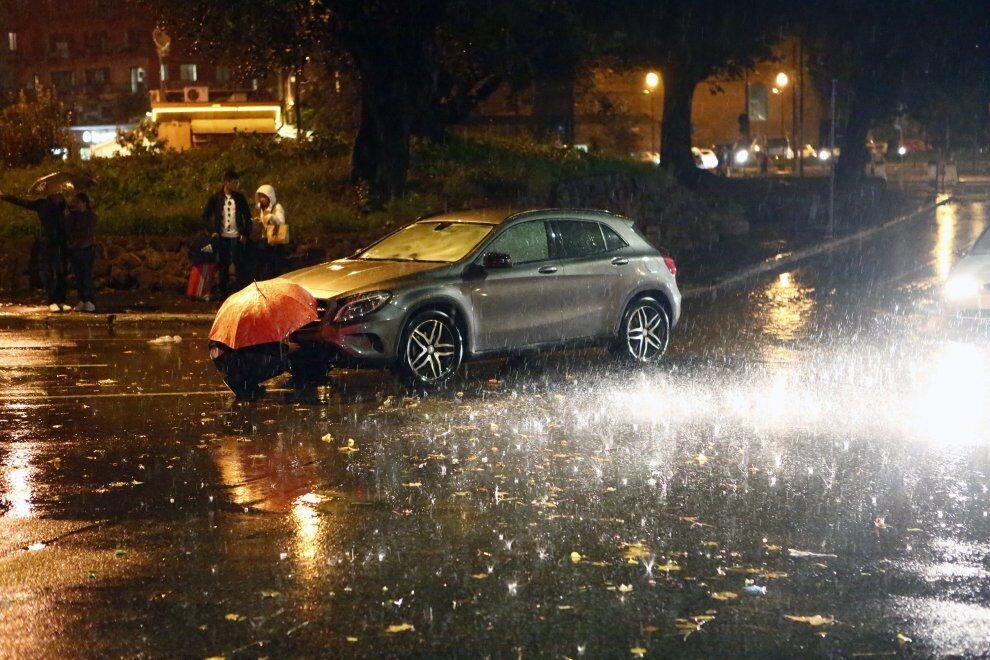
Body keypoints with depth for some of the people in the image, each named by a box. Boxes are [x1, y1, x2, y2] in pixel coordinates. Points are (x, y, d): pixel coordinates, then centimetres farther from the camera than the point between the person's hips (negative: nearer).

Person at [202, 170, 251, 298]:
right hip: (222, 236, 0)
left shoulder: (240, 198, 5)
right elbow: (206, 215, 6)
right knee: (223, 265, 4)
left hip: (236, 236, 0)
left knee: (239, 264, -5)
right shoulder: (216, 198, 1)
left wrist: (245, 234, 0)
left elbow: (247, 217, 9)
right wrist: (212, 231, -2)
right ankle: (223, 292, 11)